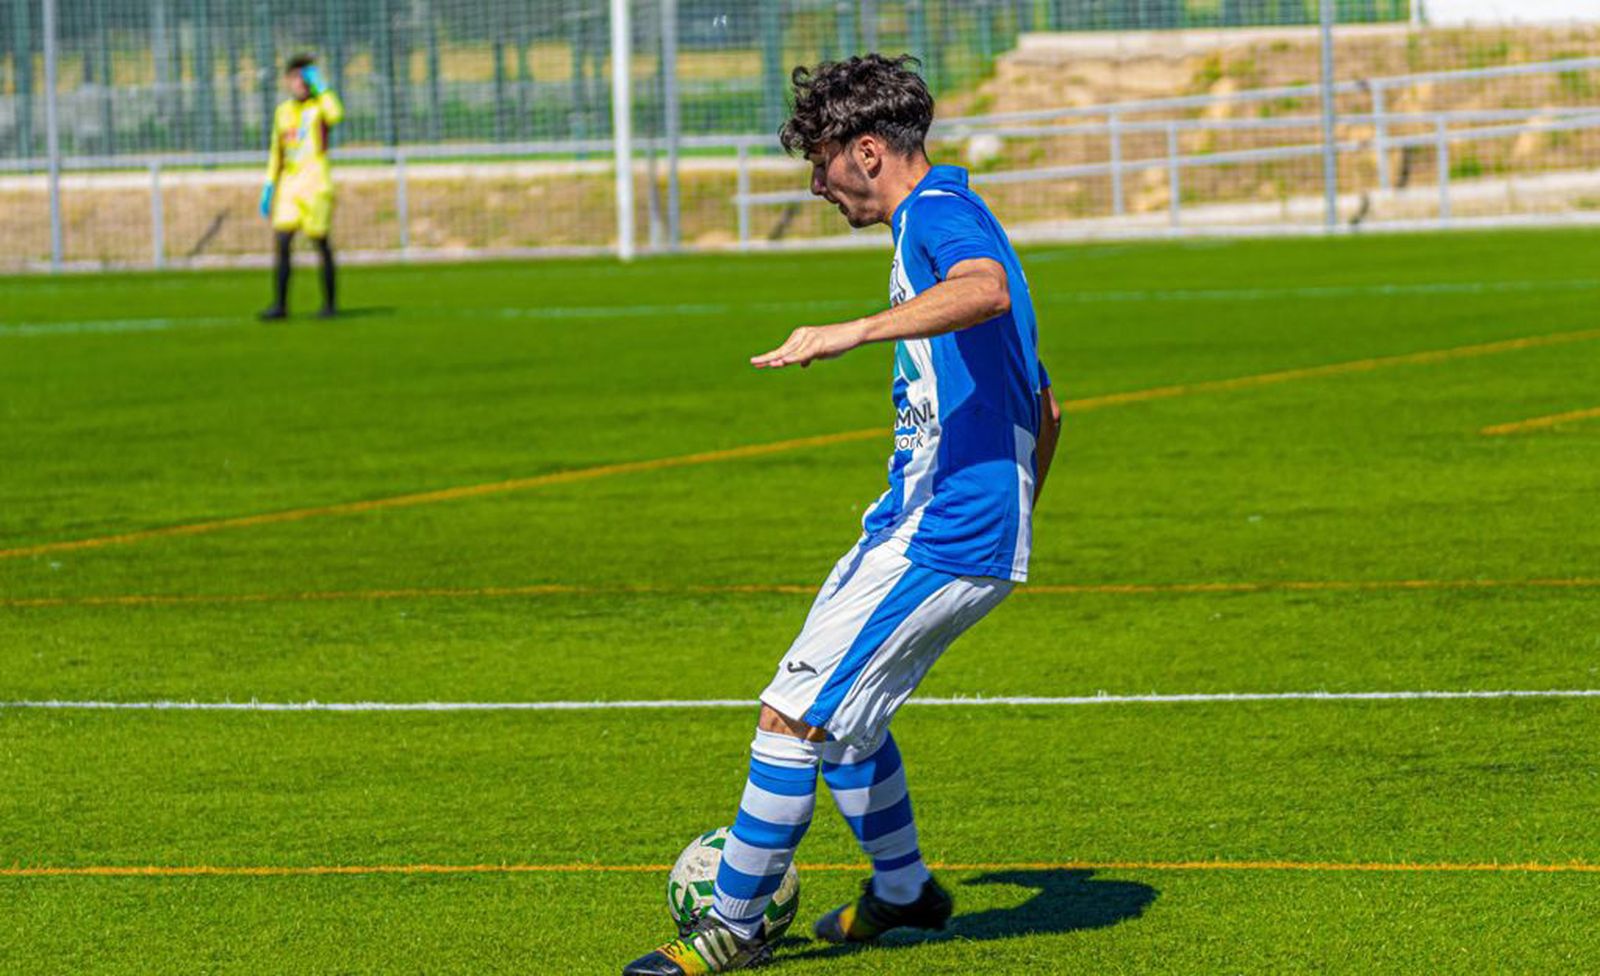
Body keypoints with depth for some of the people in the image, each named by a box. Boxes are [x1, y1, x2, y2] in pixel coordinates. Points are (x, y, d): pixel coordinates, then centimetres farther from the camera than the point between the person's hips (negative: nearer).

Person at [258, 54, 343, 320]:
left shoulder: (320, 105, 0)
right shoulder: (283, 111, 16)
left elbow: (336, 115, -26)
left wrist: (321, 87, -17)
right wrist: (269, 186, 16)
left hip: (316, 182, -5)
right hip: (289, 184, 5)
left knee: (321, 241, -2)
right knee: (282, 241, -6)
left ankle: (329, 303, 7)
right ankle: (280, 304, -7)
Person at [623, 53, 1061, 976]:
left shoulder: (937, 214, -12)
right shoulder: (954, 223, 20)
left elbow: (986, 290, -39)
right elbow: (1045, 408, 27)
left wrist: (854, 331, -45)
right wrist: (1014, 523, 37)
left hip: (939, 540, -11)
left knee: (794, 718, -9)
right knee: (837, 707, 24)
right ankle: (902, 888, 37)